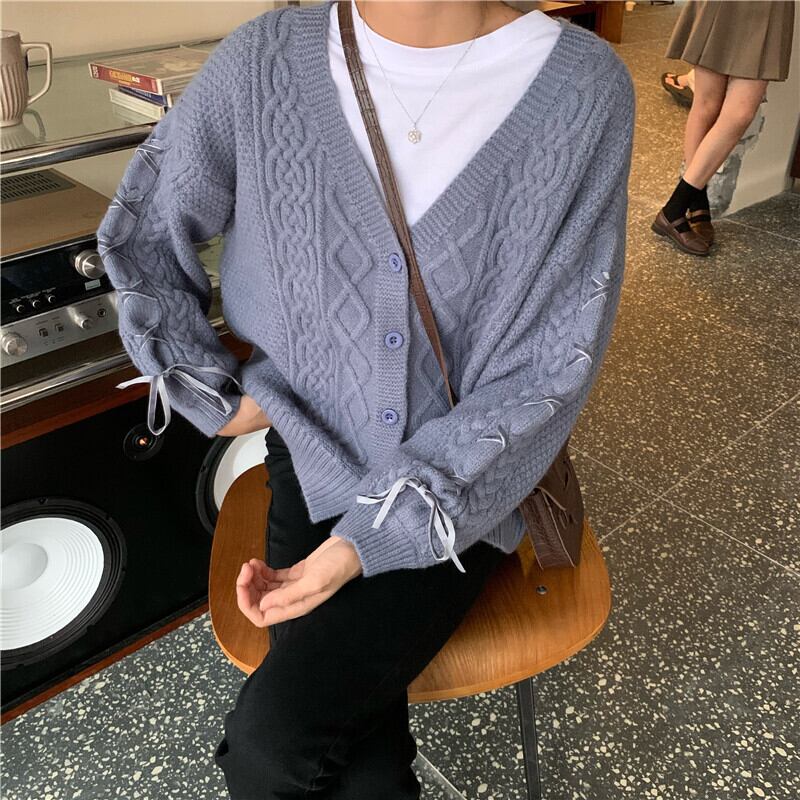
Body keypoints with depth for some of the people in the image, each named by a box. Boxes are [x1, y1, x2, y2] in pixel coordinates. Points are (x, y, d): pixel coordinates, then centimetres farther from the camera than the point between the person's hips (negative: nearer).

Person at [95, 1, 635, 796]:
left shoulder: (585, 87, -15)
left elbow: (548, 370, -14)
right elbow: (138, 234, 6)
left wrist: (368, 541, -19)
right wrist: (216, 393, -1)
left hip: (466, 483, -1)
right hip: (317, 460, 2)